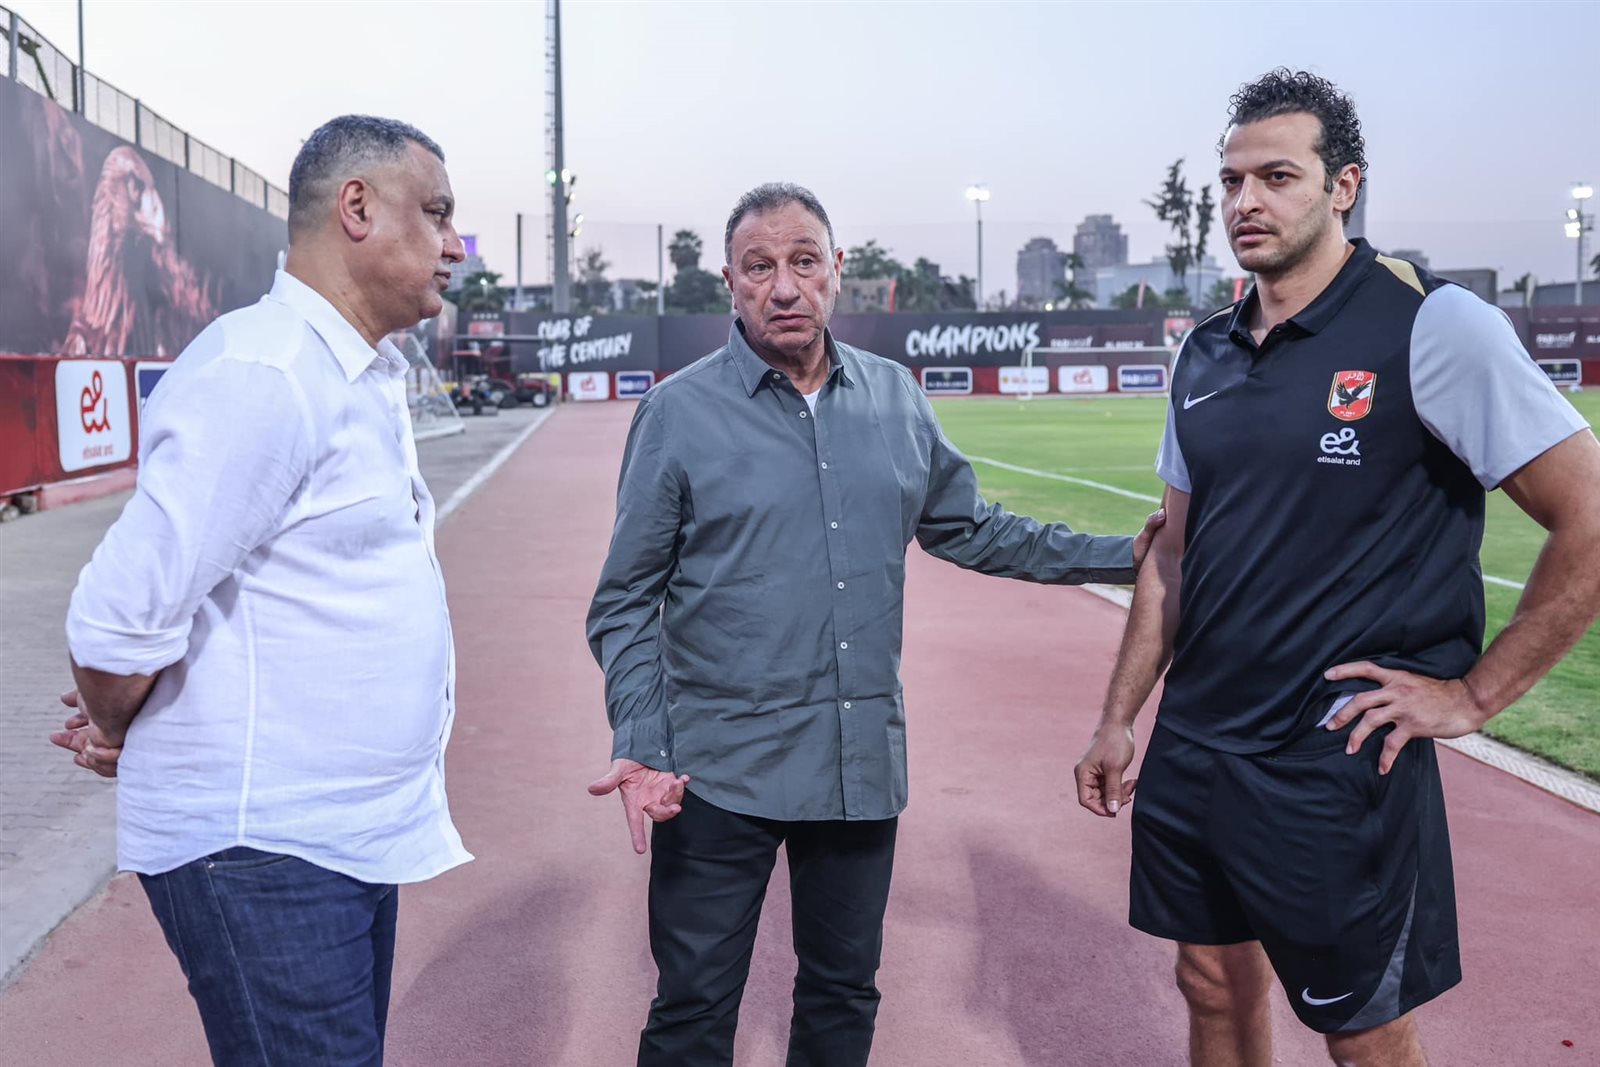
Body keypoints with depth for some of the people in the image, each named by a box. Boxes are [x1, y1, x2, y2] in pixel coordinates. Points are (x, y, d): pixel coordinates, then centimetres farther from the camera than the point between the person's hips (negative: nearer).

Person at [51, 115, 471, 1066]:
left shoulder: (369, 379, 13)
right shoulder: (265, 373, -20)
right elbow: (121, 619, -22)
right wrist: (117, 735, -1)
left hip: (353, 833, 9)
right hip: (262, 847, -9)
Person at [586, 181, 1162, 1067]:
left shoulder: (894, 396, 5)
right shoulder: (679, 412, -6)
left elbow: (967, 528, 16)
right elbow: (627, 603, -3)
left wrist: (1122, 555, 11)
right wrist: (640, 746, -15)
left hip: (863, 762, 4)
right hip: (720, 772, -3)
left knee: (844, 996, 18)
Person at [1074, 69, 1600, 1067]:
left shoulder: (1433, 326, -12)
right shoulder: (1207, 353, 8)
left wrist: (1475, 695, -12)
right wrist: (1118, 718, 13)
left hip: (1338, 764, -6)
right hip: (1193, 746, 6)